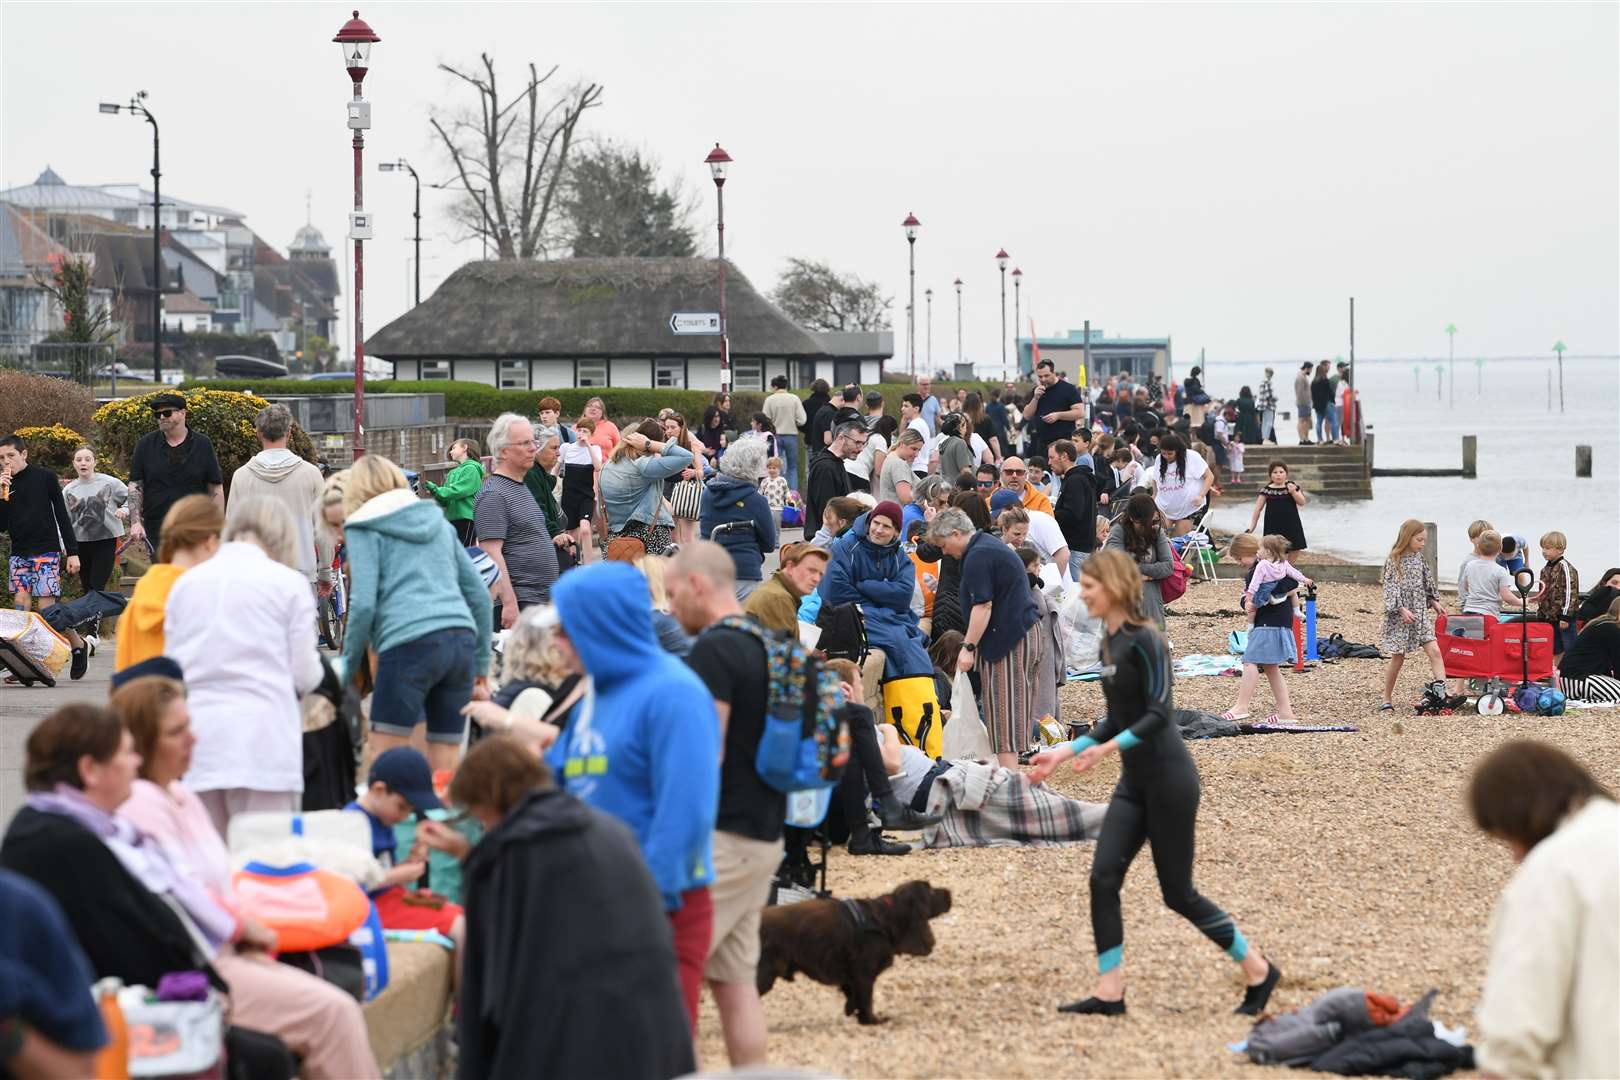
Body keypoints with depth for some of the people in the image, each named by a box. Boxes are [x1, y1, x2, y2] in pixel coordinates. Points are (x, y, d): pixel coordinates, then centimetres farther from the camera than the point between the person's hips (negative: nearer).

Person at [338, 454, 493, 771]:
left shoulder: (364, 527, 8)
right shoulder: (437, 520, 24)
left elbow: (363, 604, -4)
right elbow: (479, 593, 21)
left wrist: (348, 665, 6)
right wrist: (482, 661, 26)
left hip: (410, 643, -6)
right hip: (461, 639, 6)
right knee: (446, 767, 8)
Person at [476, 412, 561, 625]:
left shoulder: (521, 488, 19)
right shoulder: (492, 496, -13)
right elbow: (491, 553, -20)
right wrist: (509, 602, -25)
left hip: (540, 600, 10)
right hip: (516, 603, -10)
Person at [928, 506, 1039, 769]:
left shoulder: (977, 558, -16)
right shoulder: (990, 544, 17)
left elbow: (983, 606, -20)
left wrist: (968, 647, -17)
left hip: (1008, 637, -10)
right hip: (1028, 631, 10)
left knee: (1004, 707, -9)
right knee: (1016, 705, 12)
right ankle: (1012, 773, 16)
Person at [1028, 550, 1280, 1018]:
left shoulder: (1144, 641, -15)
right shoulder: (1111, 644, 11)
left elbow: (1159, 714, -20)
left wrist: (1108, 748, -29)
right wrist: (1063, 753, 12)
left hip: (1168, 778, -8)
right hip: (1134, 782, 8)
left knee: (1178, 892, 0)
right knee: (1103, 878, -4)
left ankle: (1258, 971, 16)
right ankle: (1110, 993, -2)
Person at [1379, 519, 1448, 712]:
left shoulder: (1419, 557, 9)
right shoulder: (1393, 560, -10)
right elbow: (1391, 588, -16)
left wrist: (1434, 602, 17)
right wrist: (1402, 609, -25)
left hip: (1420, 613, 5)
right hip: (1400, 616, -5)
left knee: (1434, 651, -10)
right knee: (1398, 658, 1)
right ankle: (1387, 700, 13)